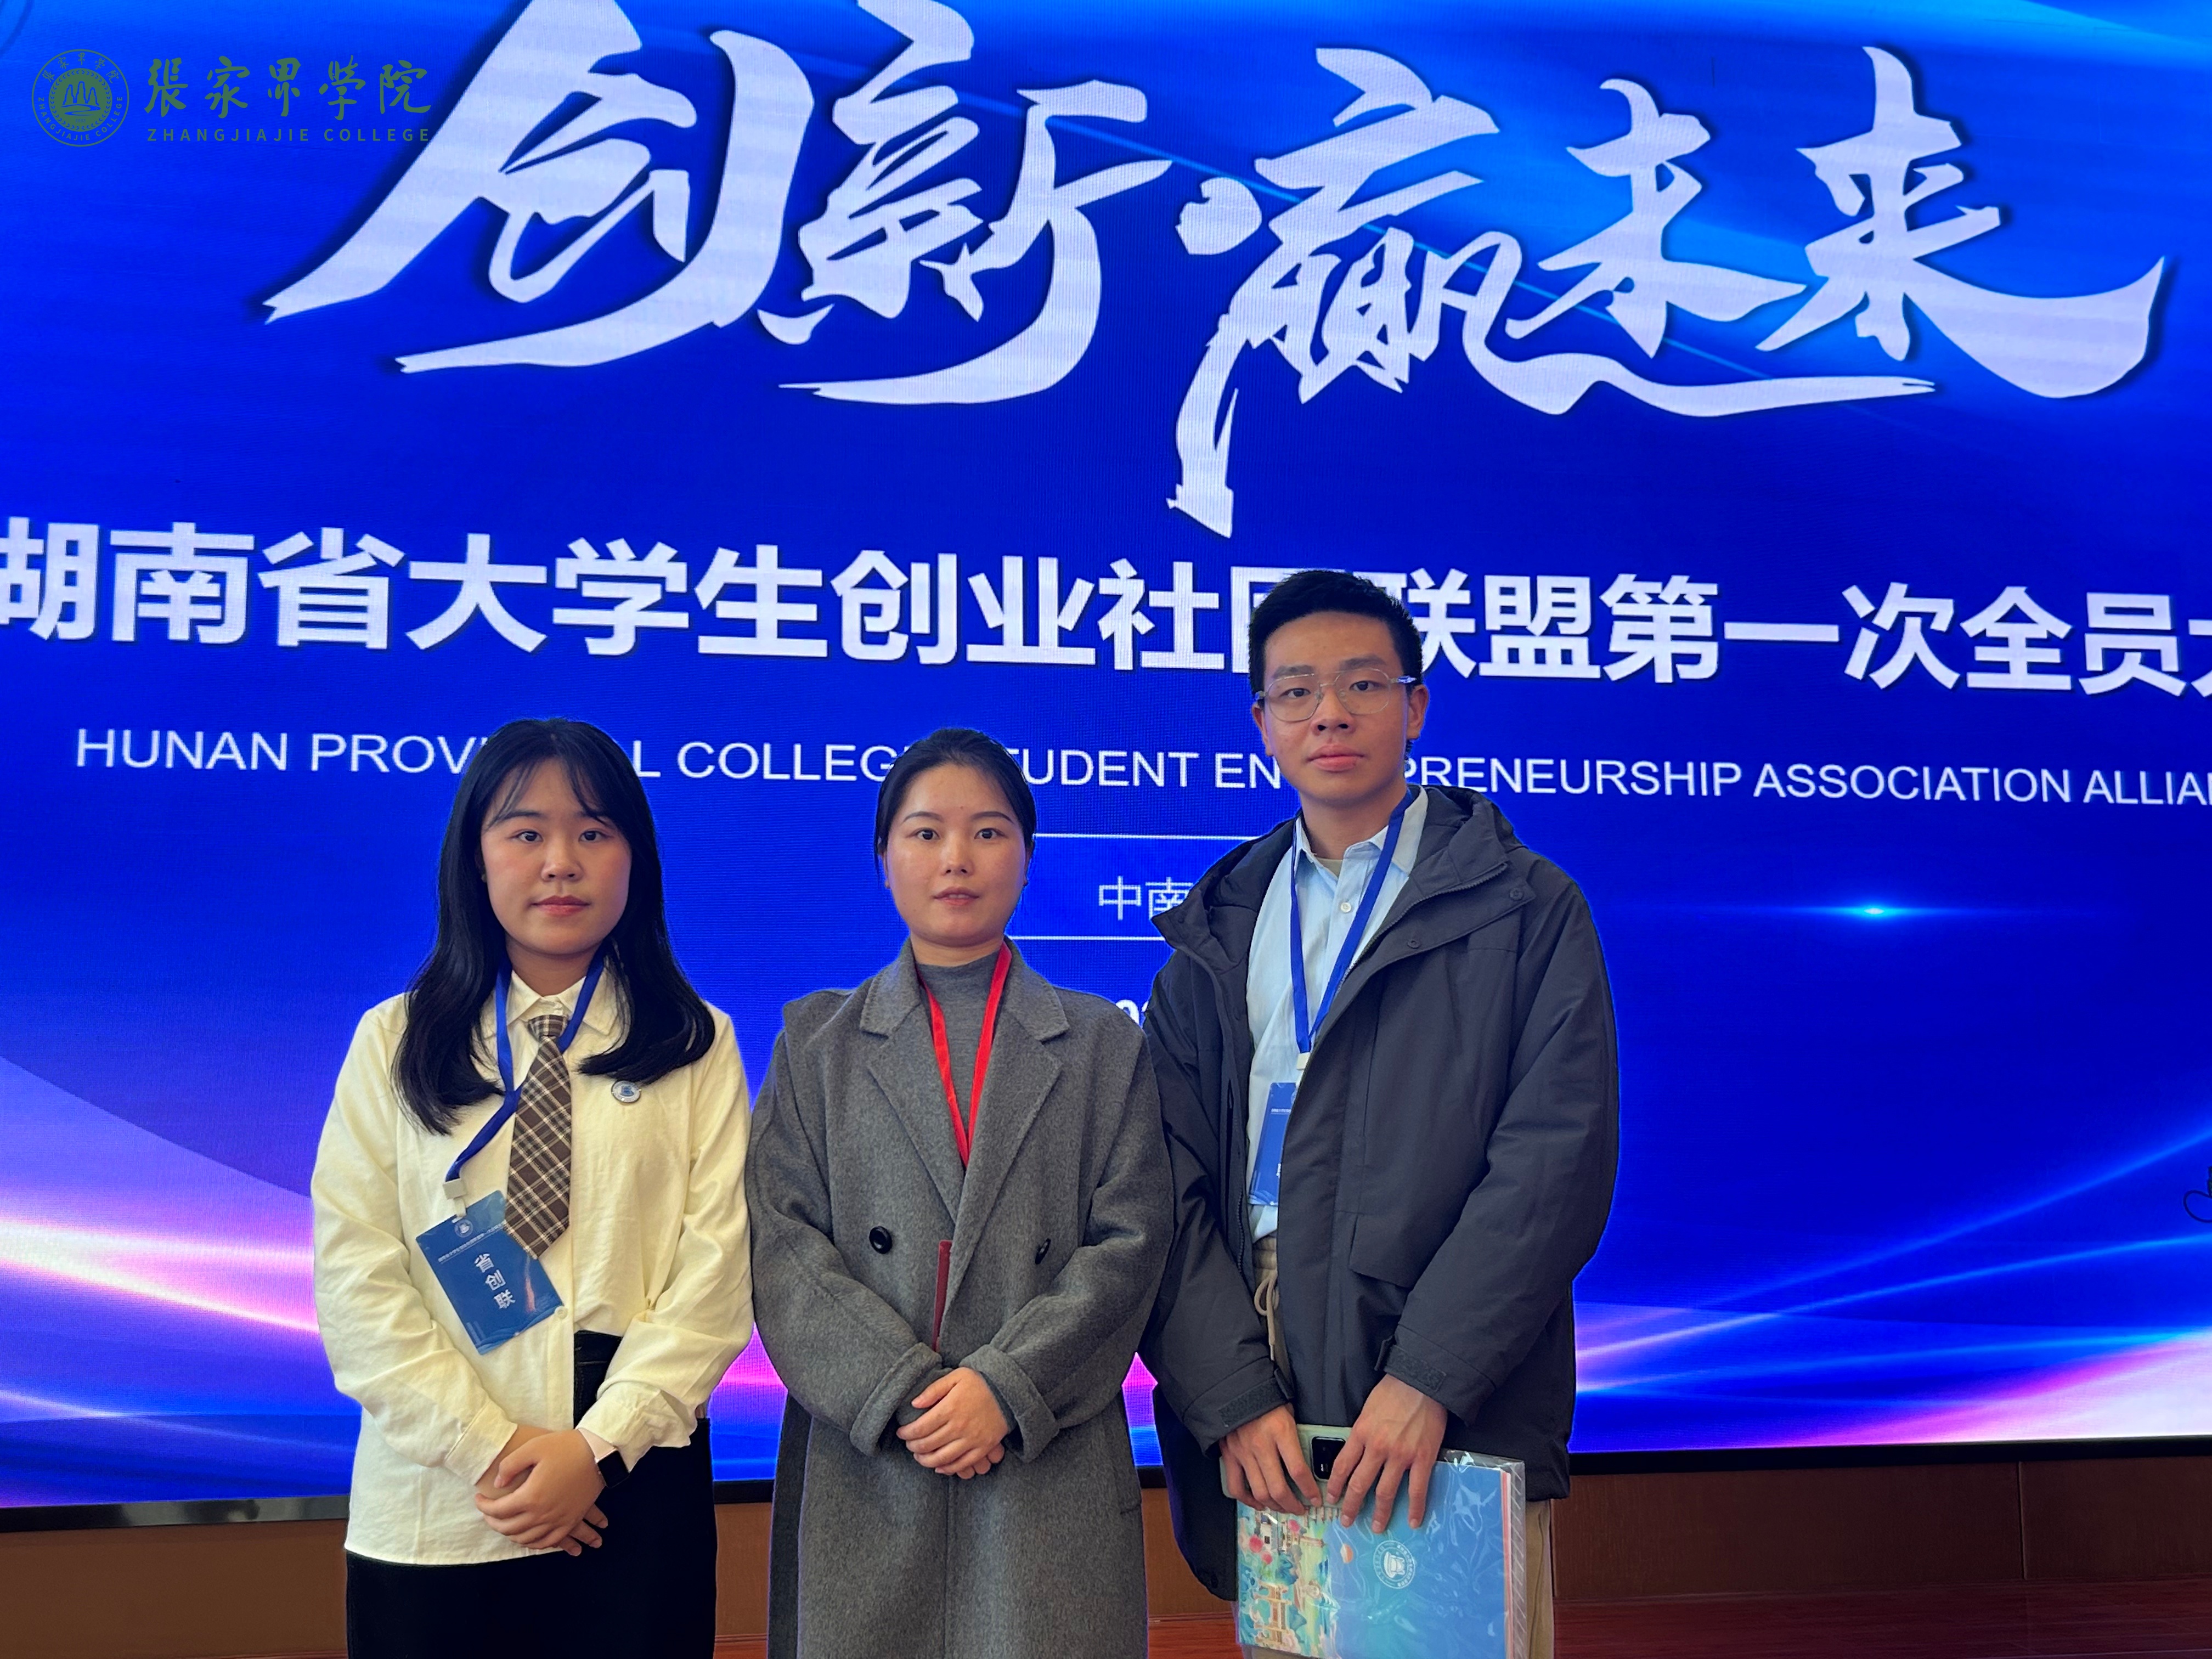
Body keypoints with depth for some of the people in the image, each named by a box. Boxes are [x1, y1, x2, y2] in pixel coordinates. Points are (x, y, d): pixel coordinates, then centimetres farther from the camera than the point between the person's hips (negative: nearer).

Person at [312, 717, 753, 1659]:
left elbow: (716, 1265, -3)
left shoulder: (696, 1047, 4)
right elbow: (355, 1279, -2)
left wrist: (599, 1446, -13)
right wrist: (486, 1445, -11)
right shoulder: (394, 1043, 6)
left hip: (634, 1493, 0)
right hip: (435, 1504, 1)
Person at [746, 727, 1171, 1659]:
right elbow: (781, 1244, 1)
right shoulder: (816, 1043, 11)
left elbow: (1128, 1243, 1)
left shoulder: (1102, 1046, 11)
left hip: (1051, 1470, 0)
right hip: (863, 1471, 0)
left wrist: (1007, 1386, -12)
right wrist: (901, 1390, -12)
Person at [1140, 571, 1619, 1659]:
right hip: (1254, 1419, 3)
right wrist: (1232, 1399, -9)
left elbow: (1556, 1162, -6)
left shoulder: (1525, 910, 3)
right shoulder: (1214, 935, 13)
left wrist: (1426, 1381, -15)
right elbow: (1171, 1181, 4)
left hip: (1456, 1407, -3)